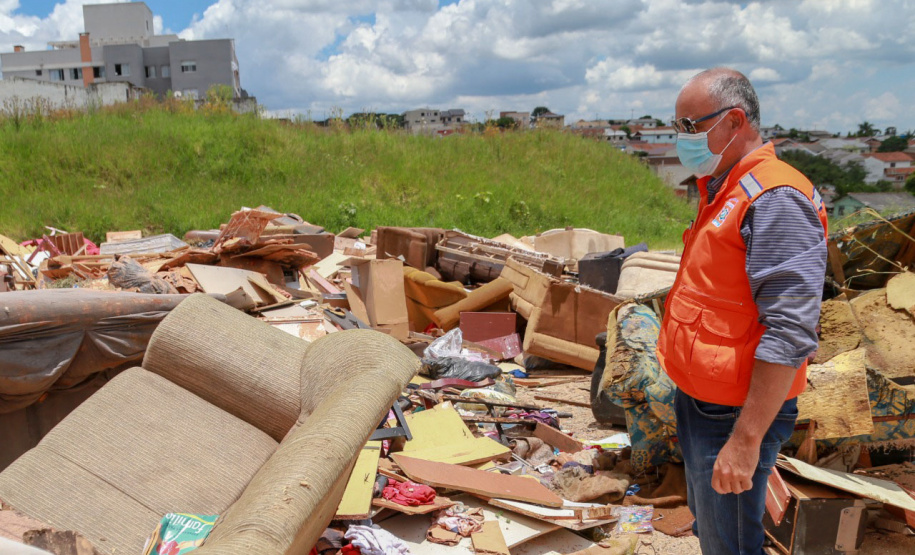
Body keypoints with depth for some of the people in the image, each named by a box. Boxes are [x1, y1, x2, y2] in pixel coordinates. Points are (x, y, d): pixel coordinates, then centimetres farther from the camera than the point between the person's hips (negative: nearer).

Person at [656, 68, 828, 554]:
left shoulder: (776, 199, -20)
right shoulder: (722, 193, 10)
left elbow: (789, 333, -26)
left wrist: (746, 441, -26)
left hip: (733, 416, -9)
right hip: (697, 403, 9)